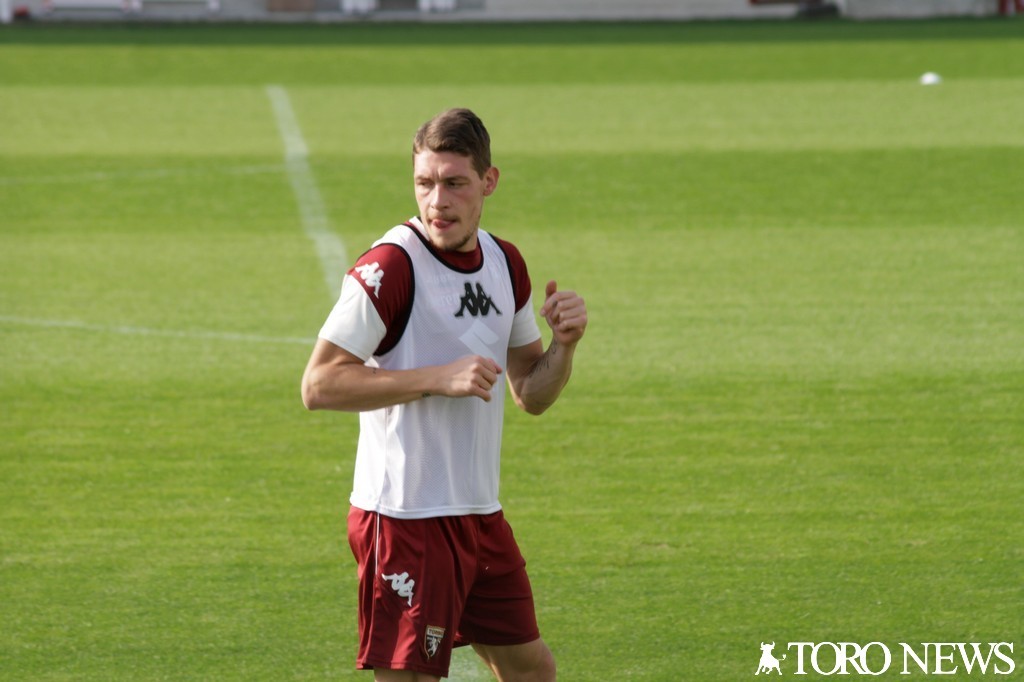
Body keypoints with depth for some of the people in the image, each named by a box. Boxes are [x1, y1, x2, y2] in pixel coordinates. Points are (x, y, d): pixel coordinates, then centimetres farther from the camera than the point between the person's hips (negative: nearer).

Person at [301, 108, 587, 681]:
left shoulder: (505, 263, 9)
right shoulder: (392, 267, -15)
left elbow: (531, 394, 17)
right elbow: (319, 385, -19)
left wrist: (565, 343, -4)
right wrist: (438, 378, -23)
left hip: (480, 514, 8)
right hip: (405, 519, -8)